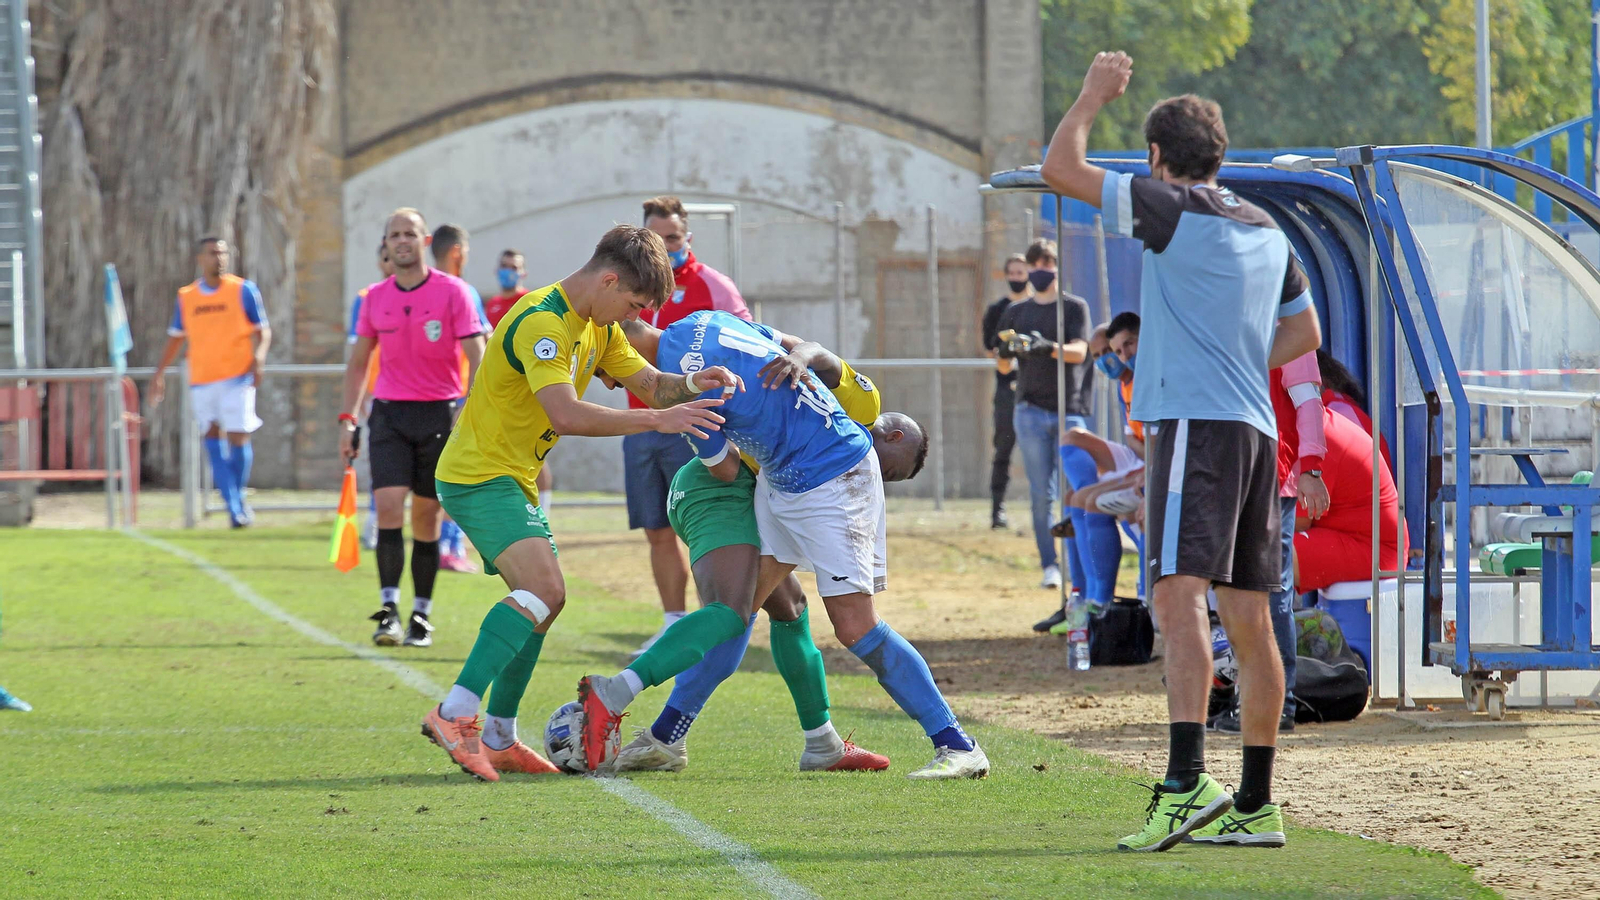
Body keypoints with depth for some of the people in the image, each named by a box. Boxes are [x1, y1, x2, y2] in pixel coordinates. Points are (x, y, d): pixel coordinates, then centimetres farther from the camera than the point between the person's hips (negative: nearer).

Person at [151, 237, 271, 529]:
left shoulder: (243, 290, 2)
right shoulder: (186, 297, 10)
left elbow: (262, 330, 3)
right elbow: (176, 337, 19)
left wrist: (258, 357, -15)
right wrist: (160, 373, 15)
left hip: (237, 377, -3)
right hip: (201, 381, 3)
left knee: (237, 438, -8)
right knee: (213, 441, -3)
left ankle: (239, 498, 14)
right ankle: (234, 507, 0)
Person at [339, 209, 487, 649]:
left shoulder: (452, 292, -4)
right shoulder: (375, 298, 7)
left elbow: (476, 357, -5)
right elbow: (358, 362, 16)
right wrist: (348, 419, 9)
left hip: (439, 414, -2)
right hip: (389, 413, 2)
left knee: (426, 518, 3)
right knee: (389, 507, -13)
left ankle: (422, 615, 12)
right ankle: (389, 608, -16)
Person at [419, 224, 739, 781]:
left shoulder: (597, 327, 10)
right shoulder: (541, 322, -22)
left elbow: (647, 383, 10)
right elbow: (566, 415, -33)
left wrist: (692, 384, -12)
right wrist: (656, 420, -34)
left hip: (513, 478, 11)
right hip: (479, 477, -11)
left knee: (544, 600, 15)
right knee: (542, 589, -25)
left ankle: (498, 741, 19)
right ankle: (456, 714, -34)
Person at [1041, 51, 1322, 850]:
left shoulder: (1175, 209, -5)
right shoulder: (1266, 230, 19)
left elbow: (1060, 170, -6)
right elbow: (1304, 331, 29)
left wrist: (1094, 95, 9)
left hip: (1194, 424, -9)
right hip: (1255, 431, 9)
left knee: (1180, 593, -19)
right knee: (1247, 619, 10)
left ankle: (1186, 783, -34)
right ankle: (1254, 806, 13)